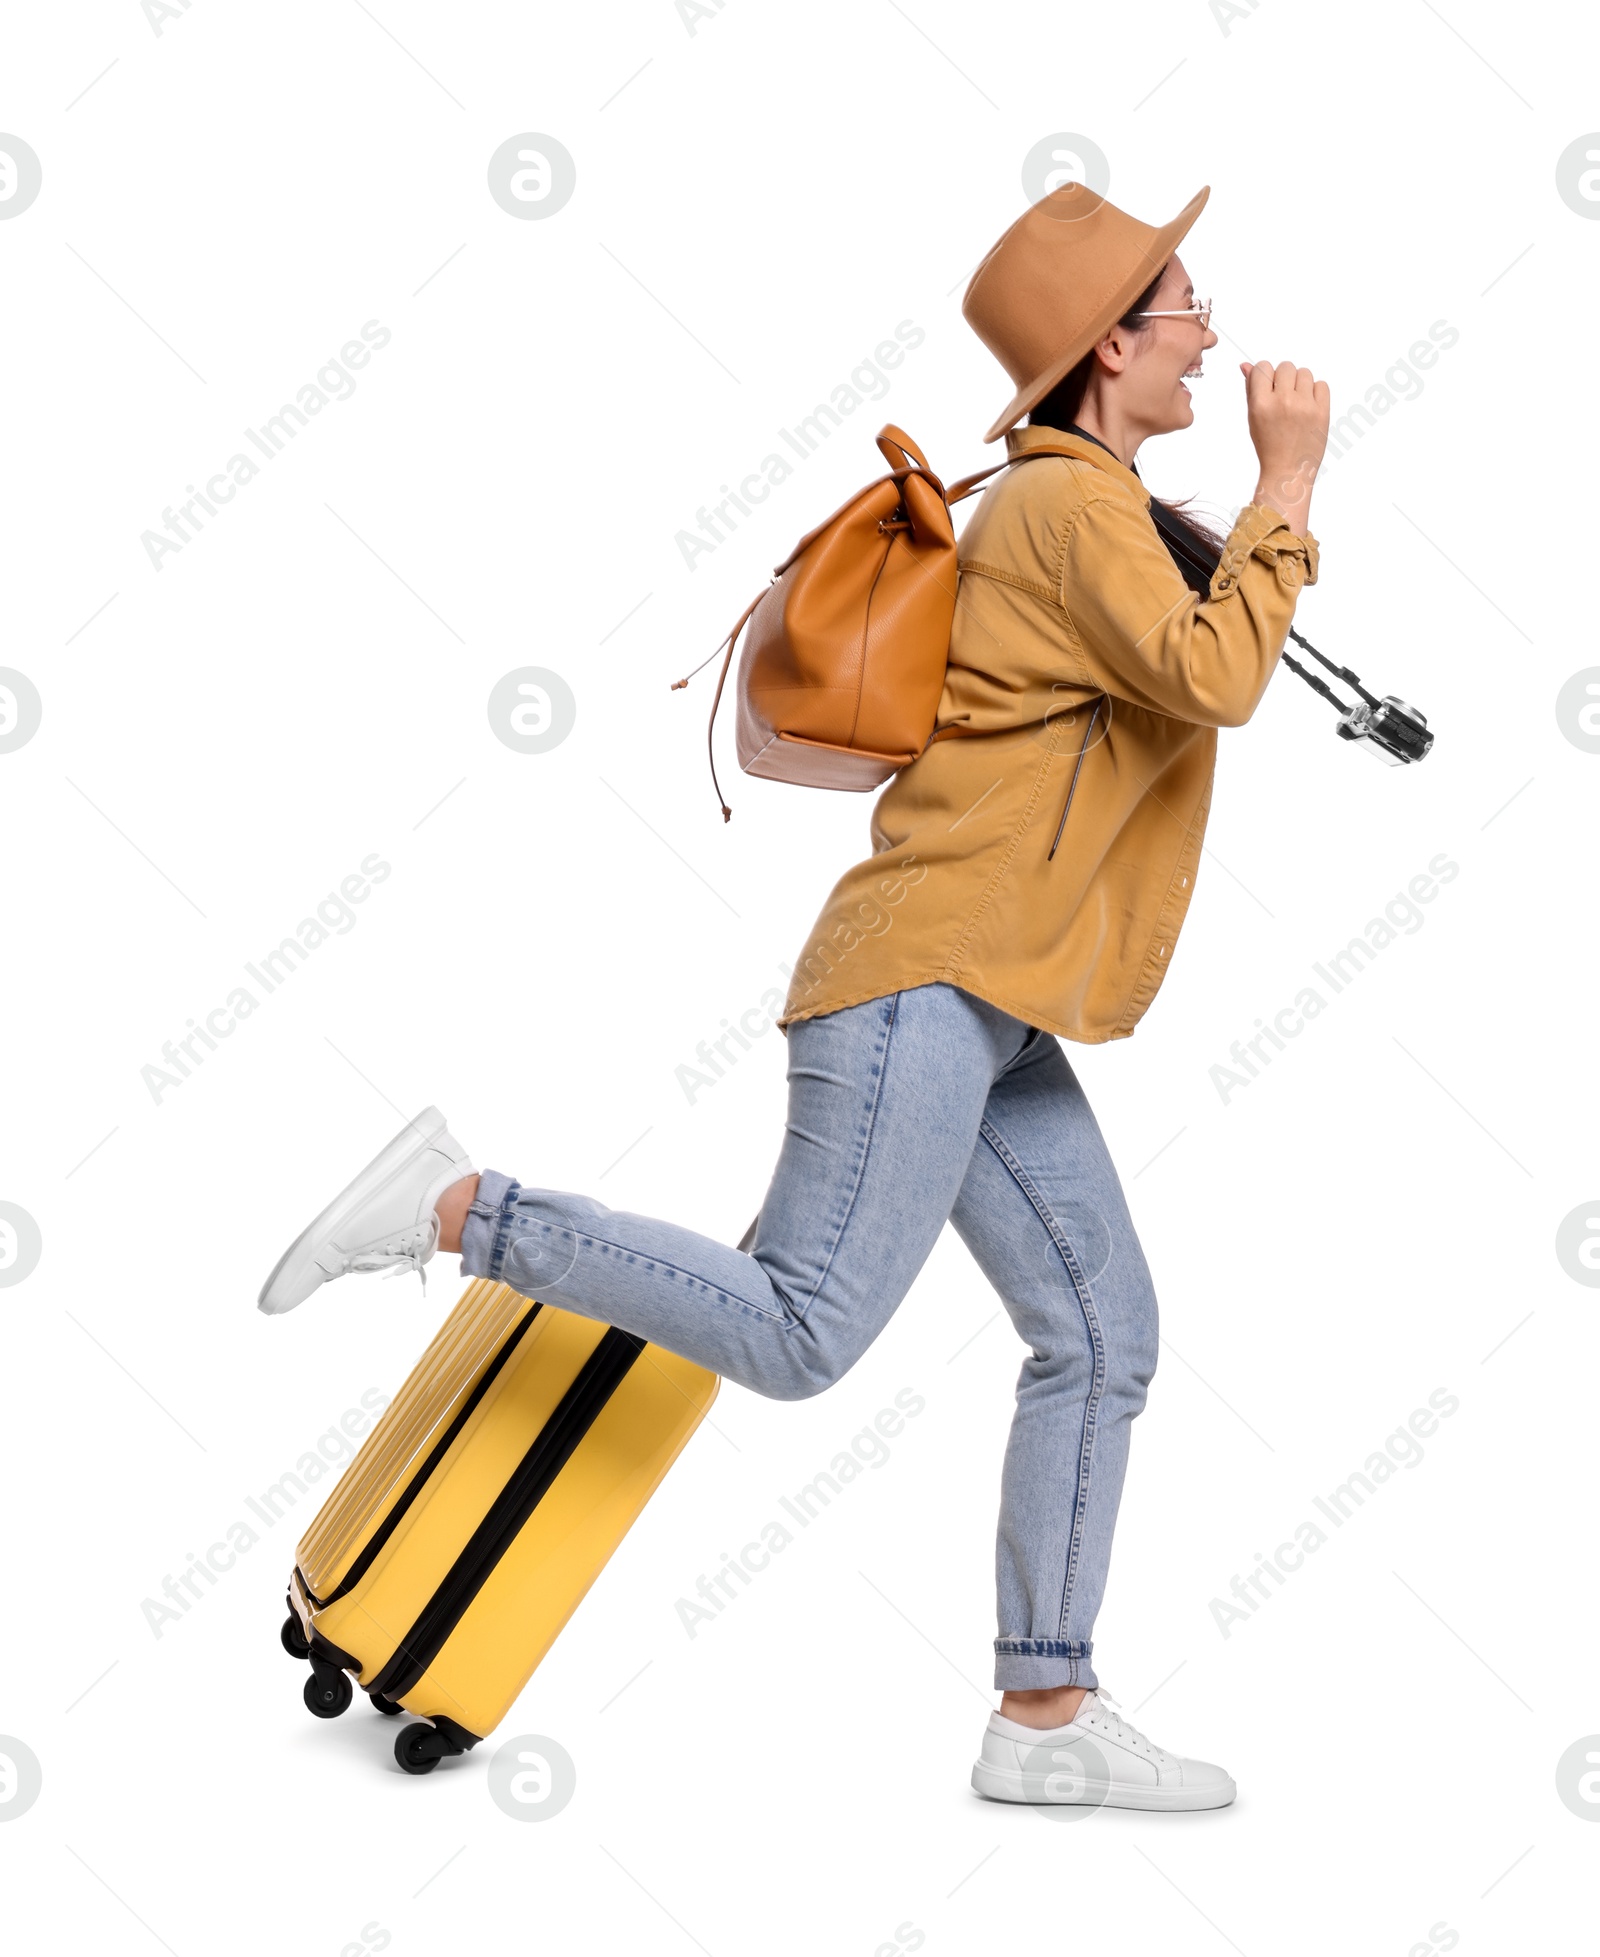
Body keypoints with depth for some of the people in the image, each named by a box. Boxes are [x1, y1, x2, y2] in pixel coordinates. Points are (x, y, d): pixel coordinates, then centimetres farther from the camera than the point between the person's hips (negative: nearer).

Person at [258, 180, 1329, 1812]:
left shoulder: (1063, 500, 23)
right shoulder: (1073, 503, -7)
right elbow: (1211, 680, -19)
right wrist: (1290, 484, -11)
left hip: (989, 1014, 10)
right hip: (928, 973, -10)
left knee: (1101, 1333, 7)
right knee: (800, 1334, -16)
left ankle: (1044, 1720, 12)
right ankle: (449, 1208, -7)